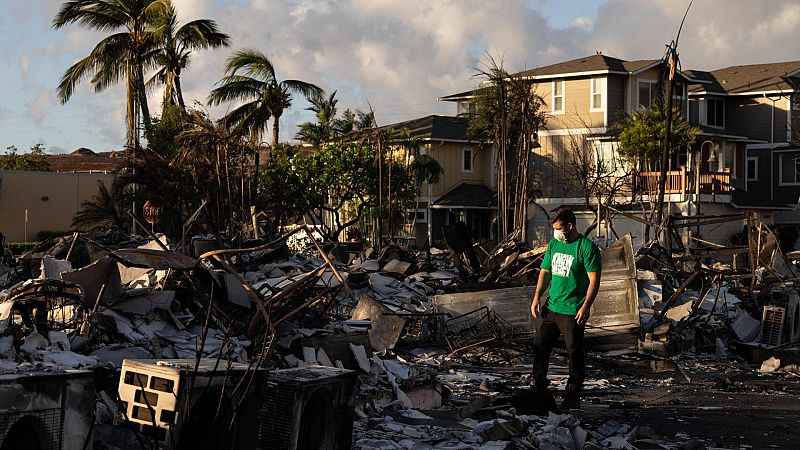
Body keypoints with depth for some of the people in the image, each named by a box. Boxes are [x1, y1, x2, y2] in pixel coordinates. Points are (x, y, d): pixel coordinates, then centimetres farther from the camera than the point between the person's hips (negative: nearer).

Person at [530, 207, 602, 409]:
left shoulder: (586, 247, -11)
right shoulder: (553, 244, 9)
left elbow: (594, 279, -12)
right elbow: (545, 271, 17)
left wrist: (586, 306, -18)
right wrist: (537, 297, 7)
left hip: (573, 312, -6)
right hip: (550, 307, 6)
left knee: (575, 353, 1)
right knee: (539, 345, 11)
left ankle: (573, 396, 13)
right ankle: (538, 384, 30)